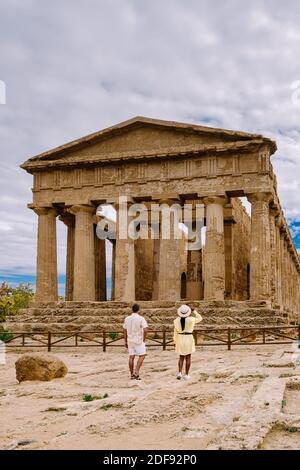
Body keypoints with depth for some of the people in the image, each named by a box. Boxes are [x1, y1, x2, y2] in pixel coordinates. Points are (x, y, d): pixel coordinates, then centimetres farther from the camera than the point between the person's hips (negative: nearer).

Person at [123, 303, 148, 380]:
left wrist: (126, 342, 15)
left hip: (130, 341, 5)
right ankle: (136, 372, -9)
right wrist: (144, 339, -5)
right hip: (139, 340, -5)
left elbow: (125, 331, 7)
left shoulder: (127, 318, 3)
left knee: (131, 357, 8)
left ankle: (132, 374, 12)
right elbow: (145, 330, -20)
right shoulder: (141, 318, -12)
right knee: (142, 356, 4)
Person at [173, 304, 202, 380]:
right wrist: (194, 311, 9)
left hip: (180, 339, 2)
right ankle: (186, 375, 9)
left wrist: (175, 342, 9)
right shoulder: (191, 319, -12)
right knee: (188, 358, 8)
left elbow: (175, 332, 0)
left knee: (181, 357, 14)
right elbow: (200, 318, 6)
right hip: (189, 339, -2)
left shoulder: (177, 320, -5)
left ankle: (179, 373, -2)